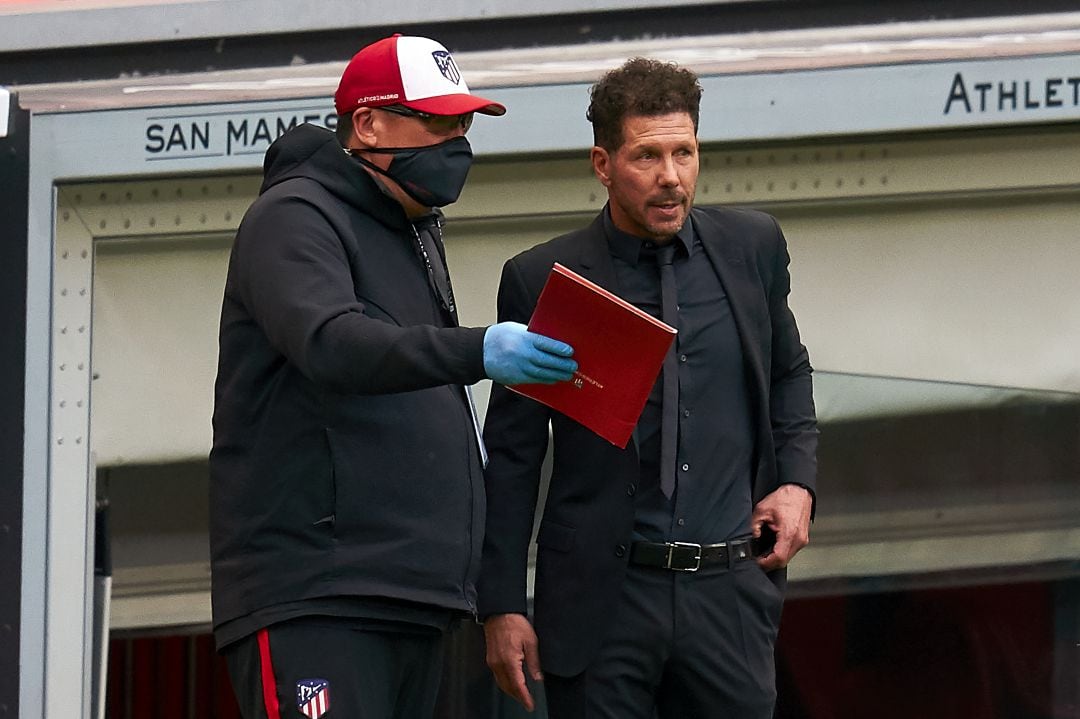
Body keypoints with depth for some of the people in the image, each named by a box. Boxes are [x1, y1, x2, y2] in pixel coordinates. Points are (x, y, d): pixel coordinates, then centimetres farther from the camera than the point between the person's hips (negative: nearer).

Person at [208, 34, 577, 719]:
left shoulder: (417, 232, 23)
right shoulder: (295, 217, -6)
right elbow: (331, 346, -25)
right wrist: (475, 351, -38)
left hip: (414, 594, 9)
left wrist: (462, 446, 14)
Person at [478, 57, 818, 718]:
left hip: (730, 589, 2)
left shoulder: (752, 247, 7)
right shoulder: (543, 280, -1)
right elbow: (512, 459, 4)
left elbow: (788, 371, 25)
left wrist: (796, 480, 8)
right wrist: (502, 608, 0)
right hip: (602, 598, -2)